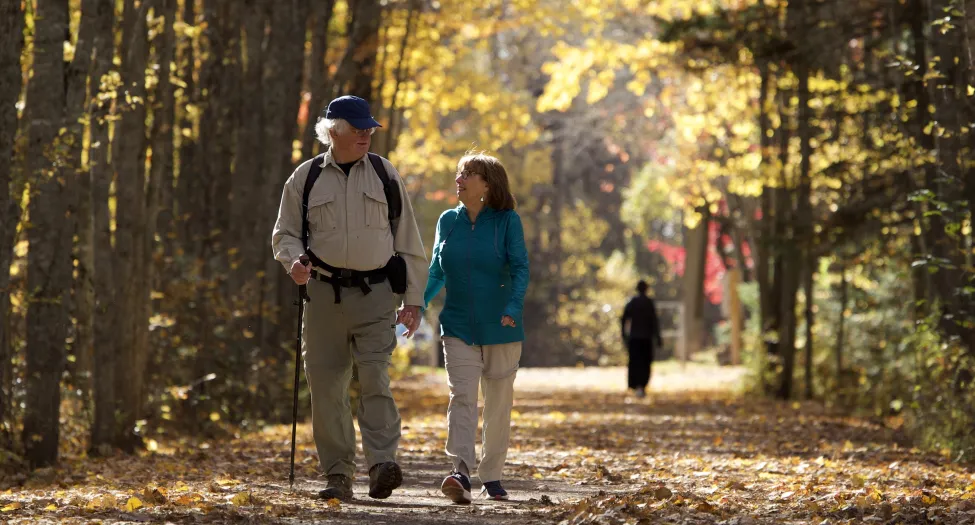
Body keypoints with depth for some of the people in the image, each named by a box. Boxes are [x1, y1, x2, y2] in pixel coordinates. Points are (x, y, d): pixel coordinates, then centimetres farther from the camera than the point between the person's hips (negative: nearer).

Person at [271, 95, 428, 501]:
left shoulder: (384, 175, 8)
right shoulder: (306, 178, 7)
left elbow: (407, 240, 11)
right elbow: (284, 233, 12)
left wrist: (413, 299, 6)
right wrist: (294, 260, -12)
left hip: (375, 294, -1)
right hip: (325, 295, 1)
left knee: (375, 377, -16)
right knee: (326, 385, 0)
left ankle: (382, 465, -24)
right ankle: (338, 476, 7)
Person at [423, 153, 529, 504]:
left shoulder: (507, 221, -3)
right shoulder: (448, 221, 7)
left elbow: (520, 269, -9)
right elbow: (436, 273, 16)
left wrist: (513, 307, -26)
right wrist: (418, 304, 2)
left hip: (500, 329, -1)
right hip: (458, 327, 1)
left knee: (498, 403, 7)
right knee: (462, 396, -15)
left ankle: (491, 477, 19)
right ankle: (461, 472, -29)